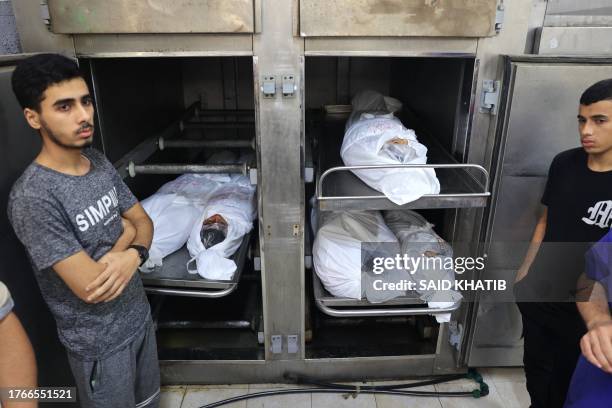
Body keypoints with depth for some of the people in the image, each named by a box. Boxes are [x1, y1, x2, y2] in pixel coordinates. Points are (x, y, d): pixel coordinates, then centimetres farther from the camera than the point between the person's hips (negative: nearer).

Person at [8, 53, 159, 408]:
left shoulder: (100, 162, -4)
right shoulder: (33, 197, -27)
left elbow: (143, 221, 3)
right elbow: (91, 288, -29)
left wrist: (133, 255, -20)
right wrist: (124, 236, -11)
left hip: (138, 314, 7)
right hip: (98, 342, -6)